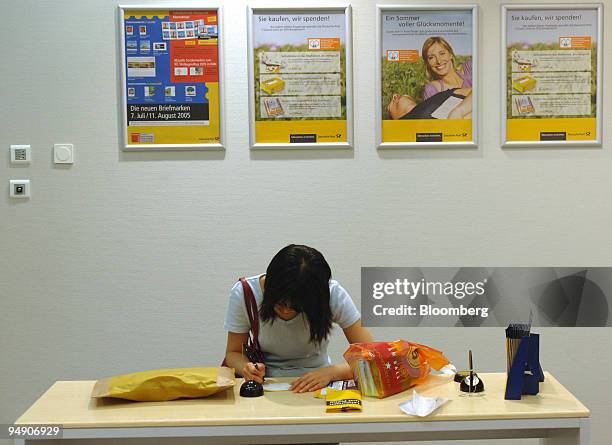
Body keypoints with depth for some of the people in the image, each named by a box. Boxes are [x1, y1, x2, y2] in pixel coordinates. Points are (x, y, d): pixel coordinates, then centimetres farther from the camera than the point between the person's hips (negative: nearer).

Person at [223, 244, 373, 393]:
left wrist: (330, 372, -32)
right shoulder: (243, 293, -15)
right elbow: (233, 353, -1)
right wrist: (247, 368, -23)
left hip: (316, 387, -1)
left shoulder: (333, 294, -17)